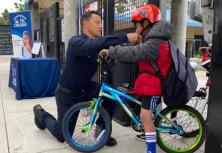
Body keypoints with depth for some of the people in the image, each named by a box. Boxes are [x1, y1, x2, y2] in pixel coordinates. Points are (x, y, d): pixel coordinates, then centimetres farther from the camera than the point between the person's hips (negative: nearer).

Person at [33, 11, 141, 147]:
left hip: (85, 89, 6)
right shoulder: (75, 42, -28)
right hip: (68, 93, -5)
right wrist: (125, 37, -51)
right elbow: (95, 44, -48)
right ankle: (41, 113, 34)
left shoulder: (97, 46, -4)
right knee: (63, 135, 6)